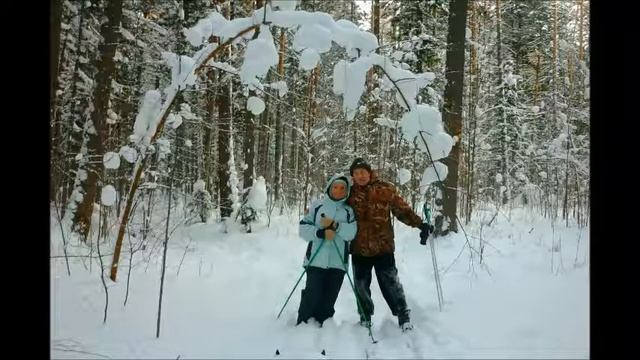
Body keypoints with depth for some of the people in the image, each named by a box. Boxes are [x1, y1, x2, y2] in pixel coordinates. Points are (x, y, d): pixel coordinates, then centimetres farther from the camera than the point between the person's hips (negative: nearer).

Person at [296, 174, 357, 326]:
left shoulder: (349, 211, 10)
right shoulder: (317, 206, 5)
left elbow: (352, 233, -5)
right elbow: (303, 228, -2)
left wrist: (335, 225, -17)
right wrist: (321, 233, -17)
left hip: (338, 262, 2)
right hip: (316, 260, -2)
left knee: (329, 299, 5)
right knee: (312, 296, -4)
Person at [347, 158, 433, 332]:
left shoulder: (385, 189, -5)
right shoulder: (350, 193, 2)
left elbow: (403, 209, -2)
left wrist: (420, 224, -10)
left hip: (383, 246, -3)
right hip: (359, 248, 3)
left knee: (390, 283, 0)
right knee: (361, 285, 14)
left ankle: (403, 316, 15)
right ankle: (365, 316, 32)